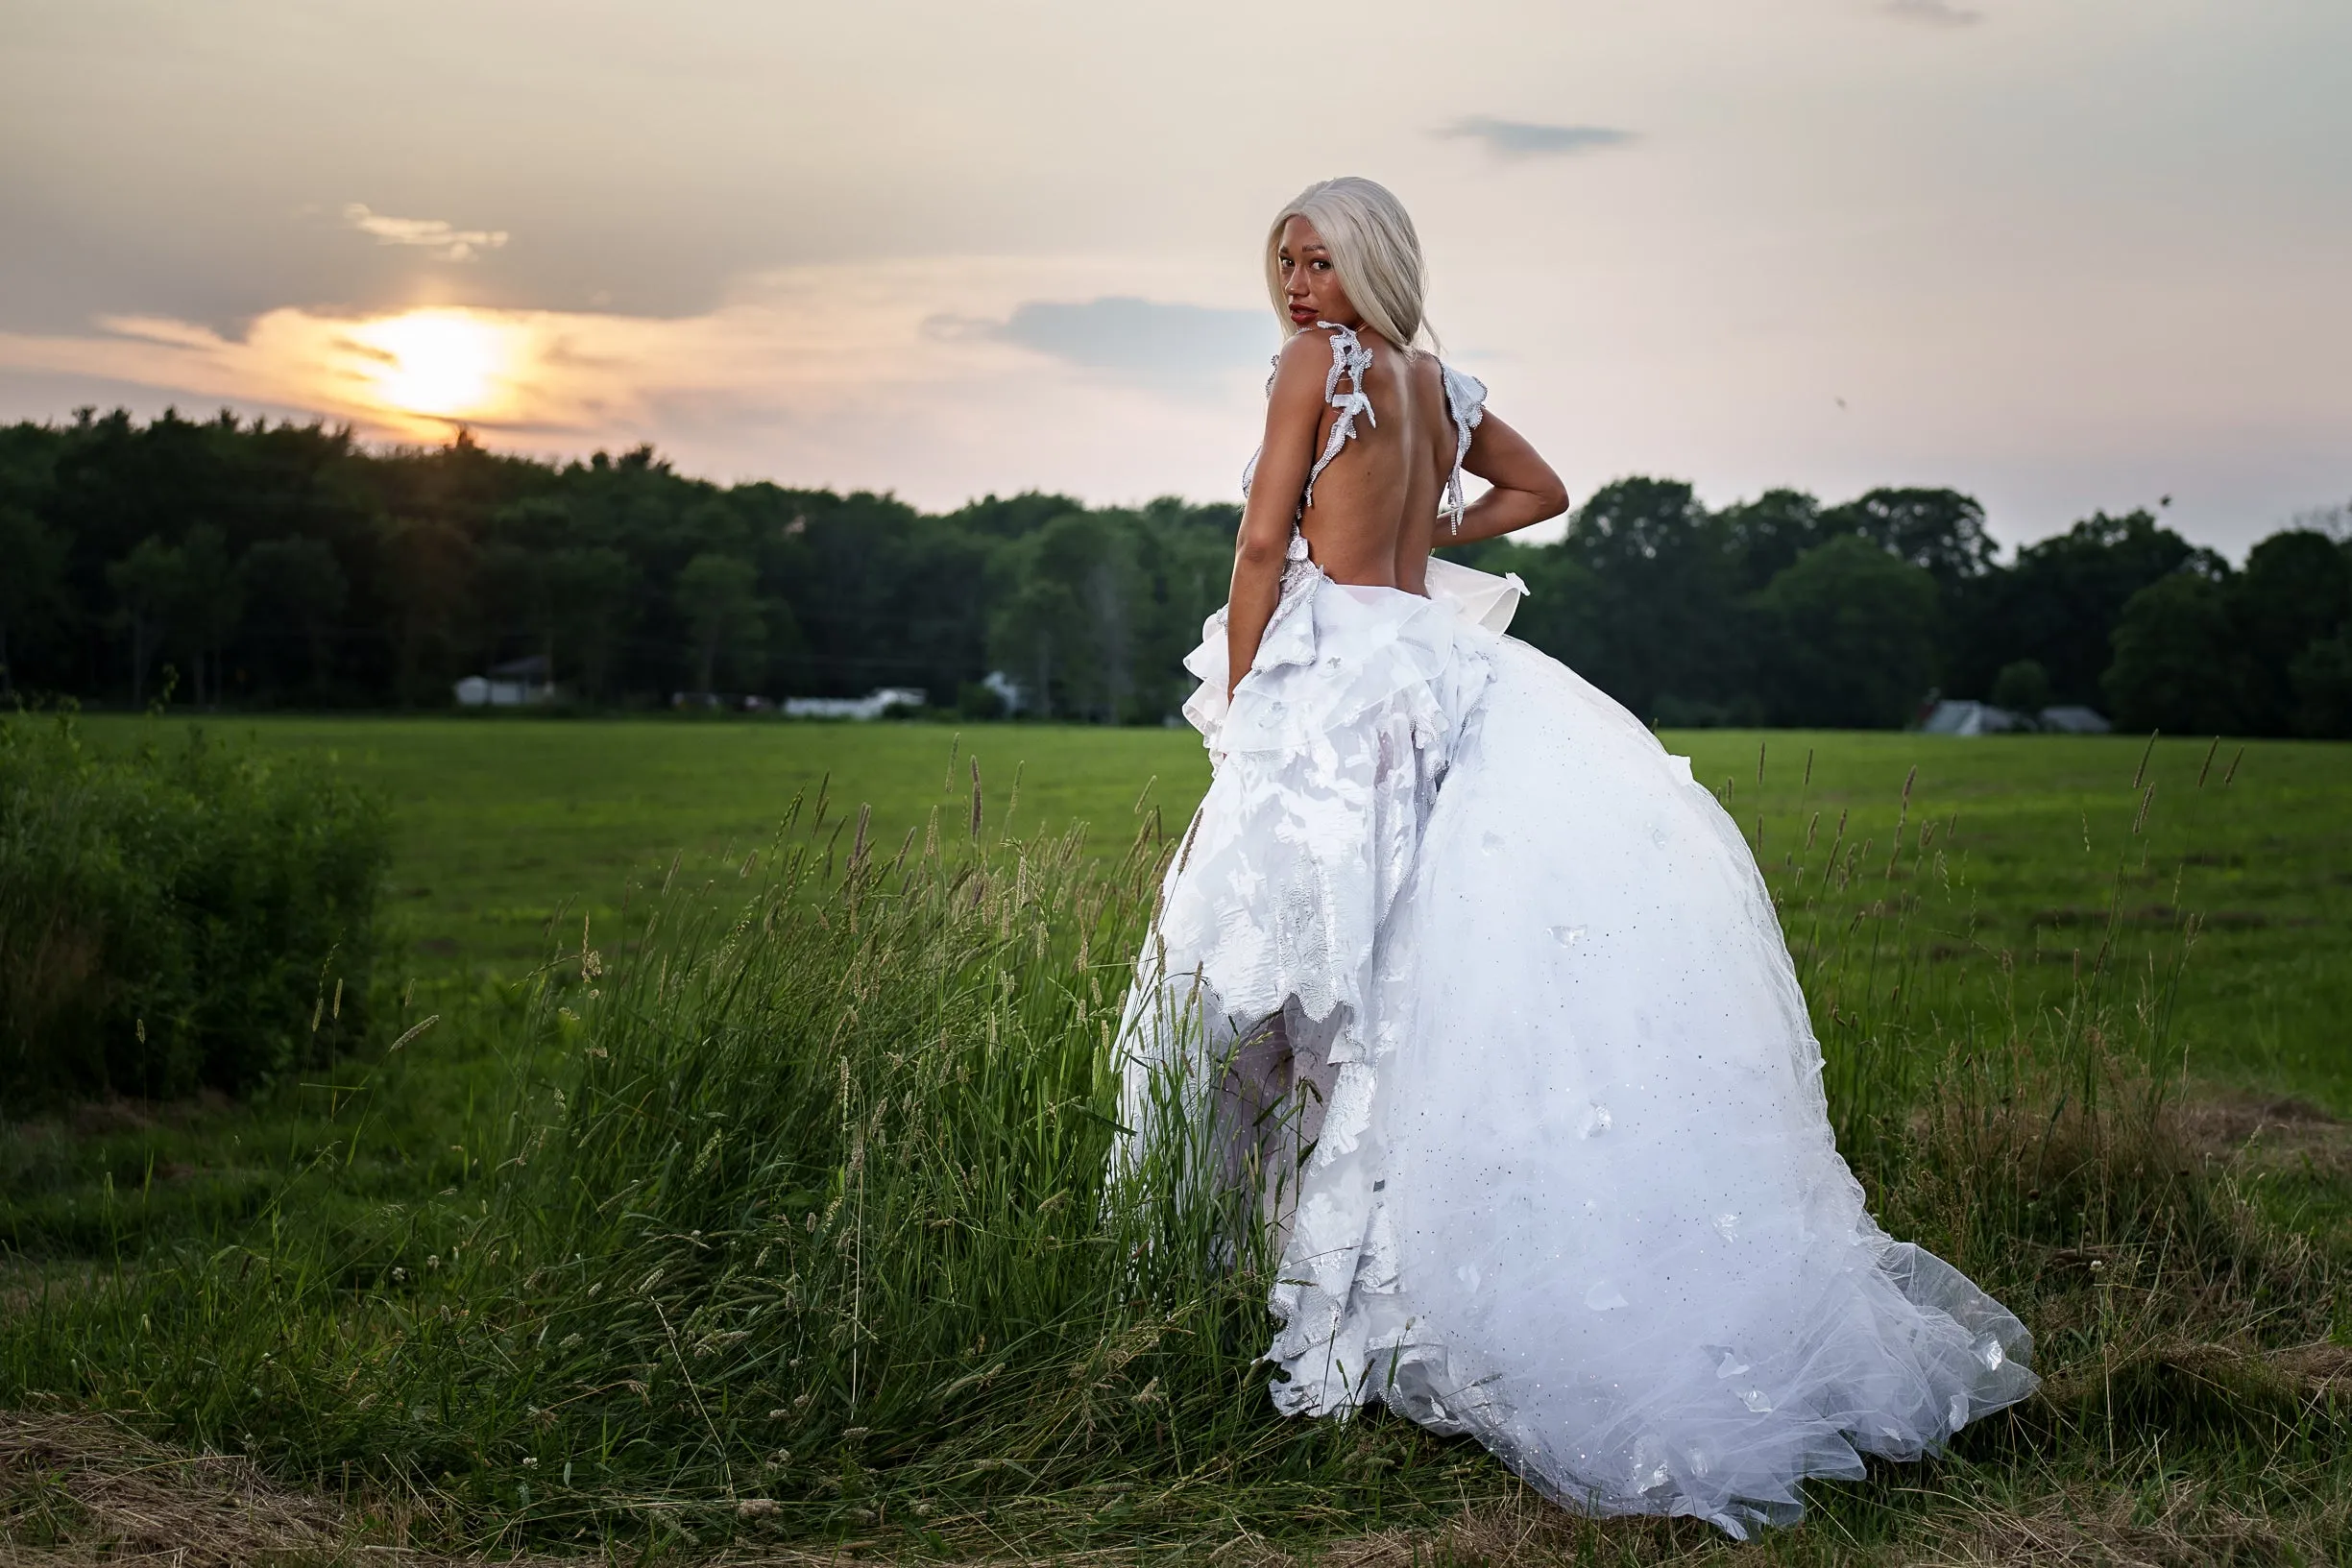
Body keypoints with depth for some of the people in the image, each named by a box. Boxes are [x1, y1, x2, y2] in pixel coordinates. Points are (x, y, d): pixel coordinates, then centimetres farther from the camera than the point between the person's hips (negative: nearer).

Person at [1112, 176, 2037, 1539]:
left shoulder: (1321, 361, -1)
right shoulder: (1444, 385, 19)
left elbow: (1263, 542, -5)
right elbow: (1543, 489, 36)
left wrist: (1236, 712, 0)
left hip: (1342, 680, -7)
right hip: (1430, 656, 7)